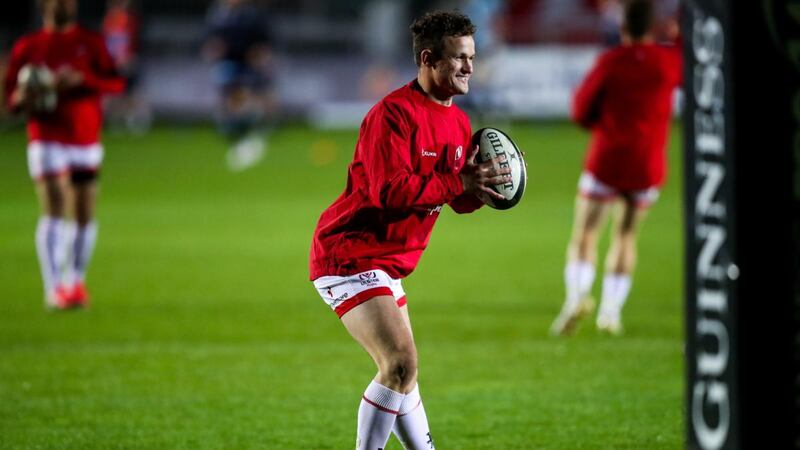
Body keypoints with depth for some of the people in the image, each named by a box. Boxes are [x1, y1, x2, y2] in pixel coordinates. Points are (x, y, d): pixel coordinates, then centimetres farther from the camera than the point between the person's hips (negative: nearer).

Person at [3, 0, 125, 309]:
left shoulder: (92, 43, 7)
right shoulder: (28, 47, 6)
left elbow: (116, 83, -1)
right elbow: (11, 93, 9)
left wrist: (80, 80, -17)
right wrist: (22, 100, -15)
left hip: (86, 141, 2)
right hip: (47, 141, -2)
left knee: (84, 216, 5)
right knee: (54, 212, -14)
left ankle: (76, 282, 22)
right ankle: (54, 287, -18)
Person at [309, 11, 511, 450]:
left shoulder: (458, 121, 11)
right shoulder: (393, 114, -19)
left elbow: (460, 199, 14)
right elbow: (389, 190, -29)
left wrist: (483, 185, -8)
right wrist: (460, 183, -27)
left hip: (384, 263, 10)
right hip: (349, 255, -10)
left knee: (401, 370, 20)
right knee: (401, 364, -20)